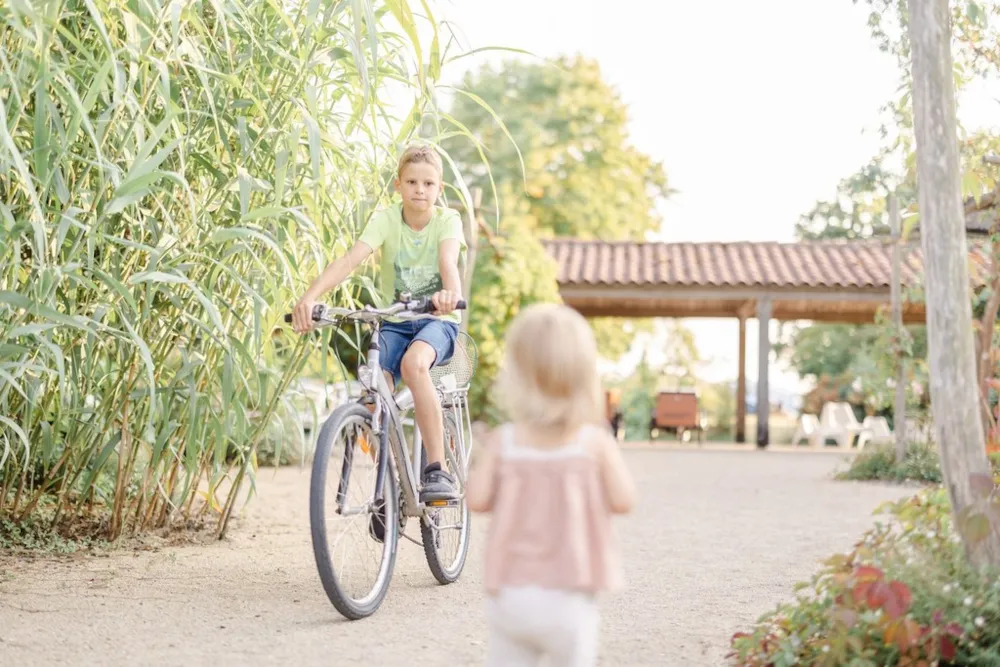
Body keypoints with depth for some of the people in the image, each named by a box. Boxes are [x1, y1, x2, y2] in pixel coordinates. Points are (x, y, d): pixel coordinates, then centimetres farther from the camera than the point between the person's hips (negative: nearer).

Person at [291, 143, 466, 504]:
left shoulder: (448, 220, -8)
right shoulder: (386, 219, -7)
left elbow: (448, 261, -29)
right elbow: (350, 260, -22)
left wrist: (451, 293, -53)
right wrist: (310, 296, -39)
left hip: (438, 319, -2)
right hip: (394, 321, 2)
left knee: (413, 363, -35)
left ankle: (437, 469, -27)